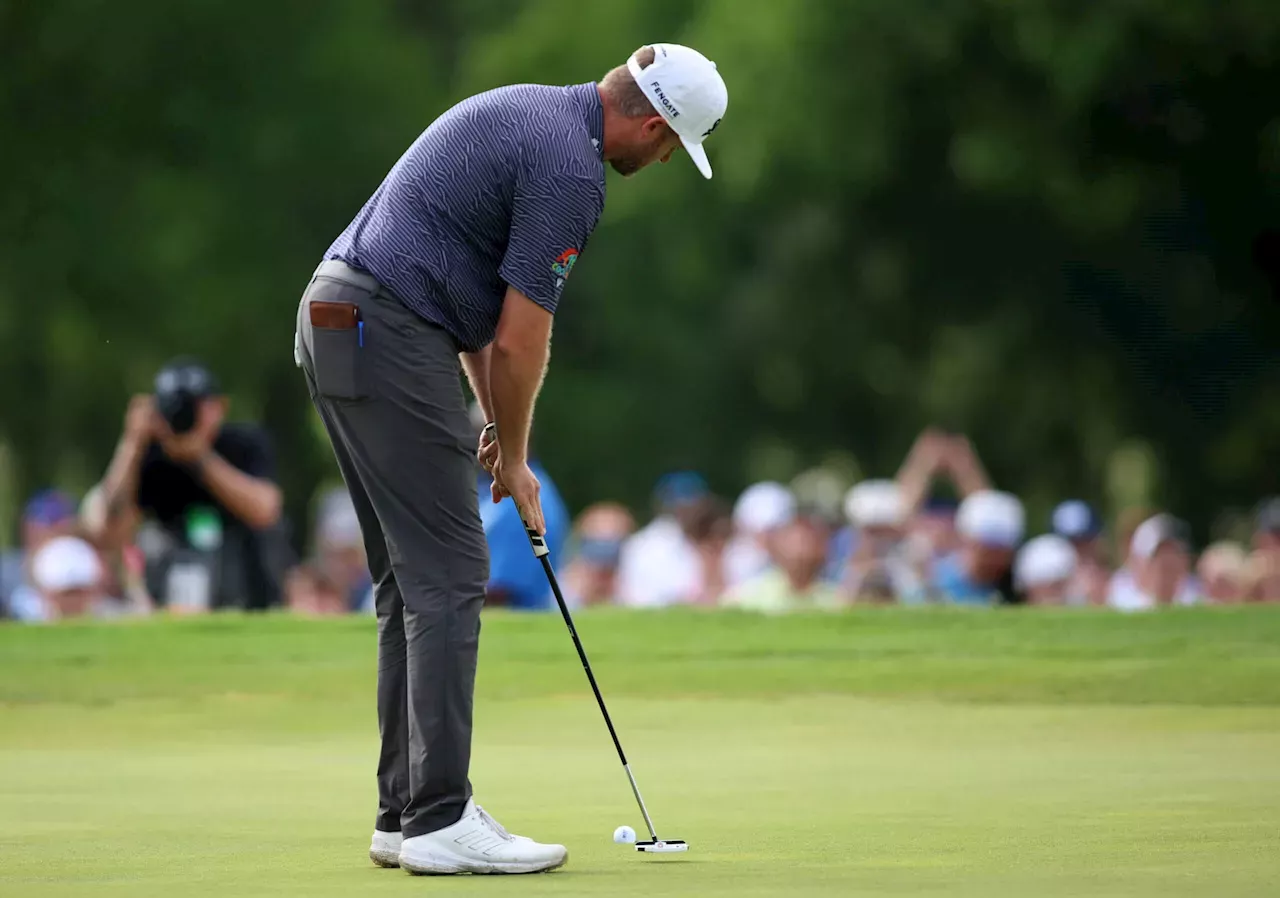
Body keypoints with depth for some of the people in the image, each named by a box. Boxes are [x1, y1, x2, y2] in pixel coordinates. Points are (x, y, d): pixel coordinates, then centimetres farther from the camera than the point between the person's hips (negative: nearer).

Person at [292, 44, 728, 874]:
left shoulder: (529, 115, 19)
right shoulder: (571, 166, -13)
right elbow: (521, 337, -11)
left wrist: (494, 425, 20)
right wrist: (513, 459, 4)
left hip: (336, 321, 10)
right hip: (388, 337, -10)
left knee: (413, 582, 12)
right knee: (447, 577, -8)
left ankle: (406, 811, 13)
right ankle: (439, 820, -9)